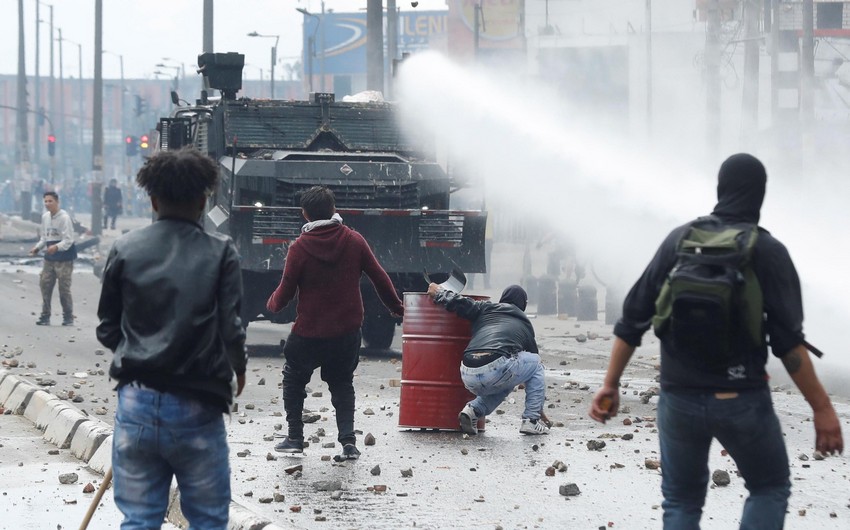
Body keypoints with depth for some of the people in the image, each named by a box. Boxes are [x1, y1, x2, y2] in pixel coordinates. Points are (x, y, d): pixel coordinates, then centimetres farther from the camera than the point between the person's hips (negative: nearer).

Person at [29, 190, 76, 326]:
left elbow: (68, 240, -18)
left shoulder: (64, 218, -15)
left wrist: (57, 247, -34)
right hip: (49, 258, 7)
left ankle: (68, 317, 7)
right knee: (45, 284, 4)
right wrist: (37, 248, 4)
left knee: (64, 288, -3)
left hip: (64, 258, -7)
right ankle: (45, 316, 11)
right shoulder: (45, 217, 9)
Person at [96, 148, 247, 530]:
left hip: (136, 402, 2)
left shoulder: (125, 250, 2)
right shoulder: (220, 252, -5)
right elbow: (232, 327, -8)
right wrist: (238, 370, 13)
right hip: (196, 411, -2)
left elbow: (107, 330, 6)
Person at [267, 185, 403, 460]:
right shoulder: (354, 241, -5)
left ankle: (295, 437, 19)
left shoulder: (299, 248, -13)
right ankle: (348, 440, 2)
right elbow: (380, 278, 1)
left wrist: (272, 304, 16)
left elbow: (285, 291, -7)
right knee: (342, 384, 18)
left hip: (309, 334, -3)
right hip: (348, 332, 3)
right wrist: (396, 307, 16)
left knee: (294, 379, 21)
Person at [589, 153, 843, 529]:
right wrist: (822, 408, -10)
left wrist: (610, 385, 10)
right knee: (770, 489, 18)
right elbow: (788, 342, -13)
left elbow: (634, 317, 3)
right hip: (742, 399, -3)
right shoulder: (767, 251, -7)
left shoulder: (679, 240, 3)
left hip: (679, 397, 3)